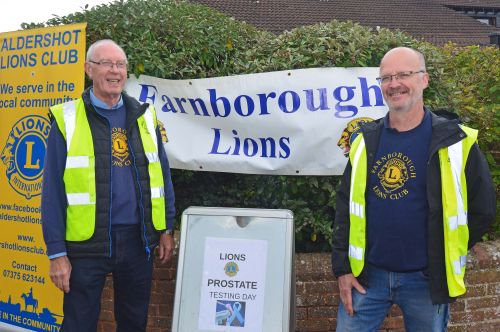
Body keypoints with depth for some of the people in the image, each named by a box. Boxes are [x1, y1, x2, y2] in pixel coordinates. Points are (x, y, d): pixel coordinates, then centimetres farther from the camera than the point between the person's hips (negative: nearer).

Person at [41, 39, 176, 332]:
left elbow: (162, 175, 11)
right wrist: (56, 252, -7)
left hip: (139, 240, 3)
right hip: (87, 243, -3)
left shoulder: (144, 116, 6)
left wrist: (167, 230, 9)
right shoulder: (67, 119, -4)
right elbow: (53, 190, -4)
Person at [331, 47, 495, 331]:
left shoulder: (455, 142, -7)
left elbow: (482, 210, -2)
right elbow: (346, 206, 6)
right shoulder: (366, 141, 3)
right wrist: (342, 268, 2)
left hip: (426, 281, -2)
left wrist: (443, 257, -1)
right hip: (367, 276, 2)